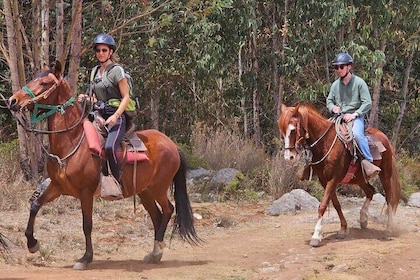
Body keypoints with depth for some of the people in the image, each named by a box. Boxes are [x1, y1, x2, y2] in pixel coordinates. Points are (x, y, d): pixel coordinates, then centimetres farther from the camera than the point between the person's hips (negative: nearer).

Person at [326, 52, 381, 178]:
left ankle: (368, 161, -34)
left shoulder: (359, 82, -1)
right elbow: (329, 100, 22)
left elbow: (367, 103, -5)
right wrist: (333, 108, -2)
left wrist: (354, 114, -16)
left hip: (356, 117, -6)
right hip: (339, 117, 6)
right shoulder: (335, 84, 13)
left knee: (357, 133, -36)